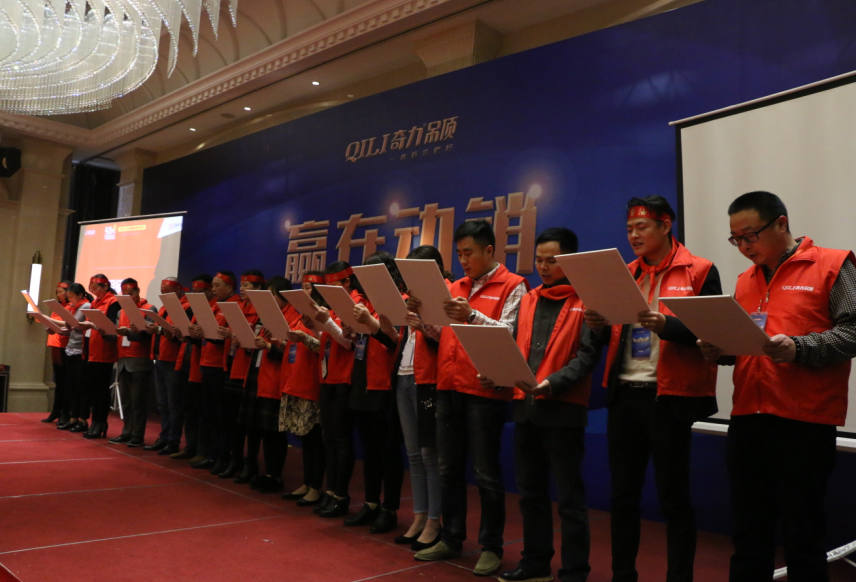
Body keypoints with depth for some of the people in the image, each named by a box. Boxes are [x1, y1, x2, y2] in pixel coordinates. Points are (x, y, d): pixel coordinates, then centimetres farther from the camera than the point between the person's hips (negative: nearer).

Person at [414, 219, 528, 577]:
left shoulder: (512, 286, -3)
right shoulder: (455, 288, 16)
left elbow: (510, 333, -14)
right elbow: (443, 333, 15)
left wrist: (472, 315, -26)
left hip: (485, 388, -6)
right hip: (449, 386, 7)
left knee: (485, 471, 1)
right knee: (449, 468, 12)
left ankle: (491, 547, 14)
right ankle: (451, 539, 25)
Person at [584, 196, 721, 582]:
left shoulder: (699, 271, -3)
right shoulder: (625, 274, 14)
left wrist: (665, 325, -26)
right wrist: (600, 327, -5)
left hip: (670, 397, -5)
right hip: (624, 394, 6)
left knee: (673, 497, 4)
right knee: (623, 494, 12)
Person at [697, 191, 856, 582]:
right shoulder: (745, 280, 17)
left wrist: (798, 349, -24)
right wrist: (718, 350, 2)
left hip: (804, 421, -6)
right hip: (747, 419, 6)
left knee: (802, 533, 5)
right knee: (748, 531, 13)